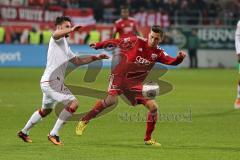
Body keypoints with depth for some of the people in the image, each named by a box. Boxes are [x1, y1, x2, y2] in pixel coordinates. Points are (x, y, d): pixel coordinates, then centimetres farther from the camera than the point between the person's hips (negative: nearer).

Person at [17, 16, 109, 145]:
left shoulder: (65, 46, 24)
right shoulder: (57, 39, -6)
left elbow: (77, 61, 28)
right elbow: (56, 34, -32)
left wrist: (95, 58, 20)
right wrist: (72, 30, -51)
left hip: (47, 82, 11)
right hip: (52, 81, -11)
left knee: (46, 110, 29)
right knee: (73, 103, -19)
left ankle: (24, 132, 42)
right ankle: (54, 134, -16)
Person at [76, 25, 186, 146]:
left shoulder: (158, 53, 0)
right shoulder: (137, 42, -9)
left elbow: (173, 62, -10)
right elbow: (117, 42, -1)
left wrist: (180, 57, -32)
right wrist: (98, 45, 3)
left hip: (135, 83, 4)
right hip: (119, 76, -4)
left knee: (153, 107, -6)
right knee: (111, 100, -29)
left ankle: (148, 139, 11)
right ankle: (84, 121, -13)